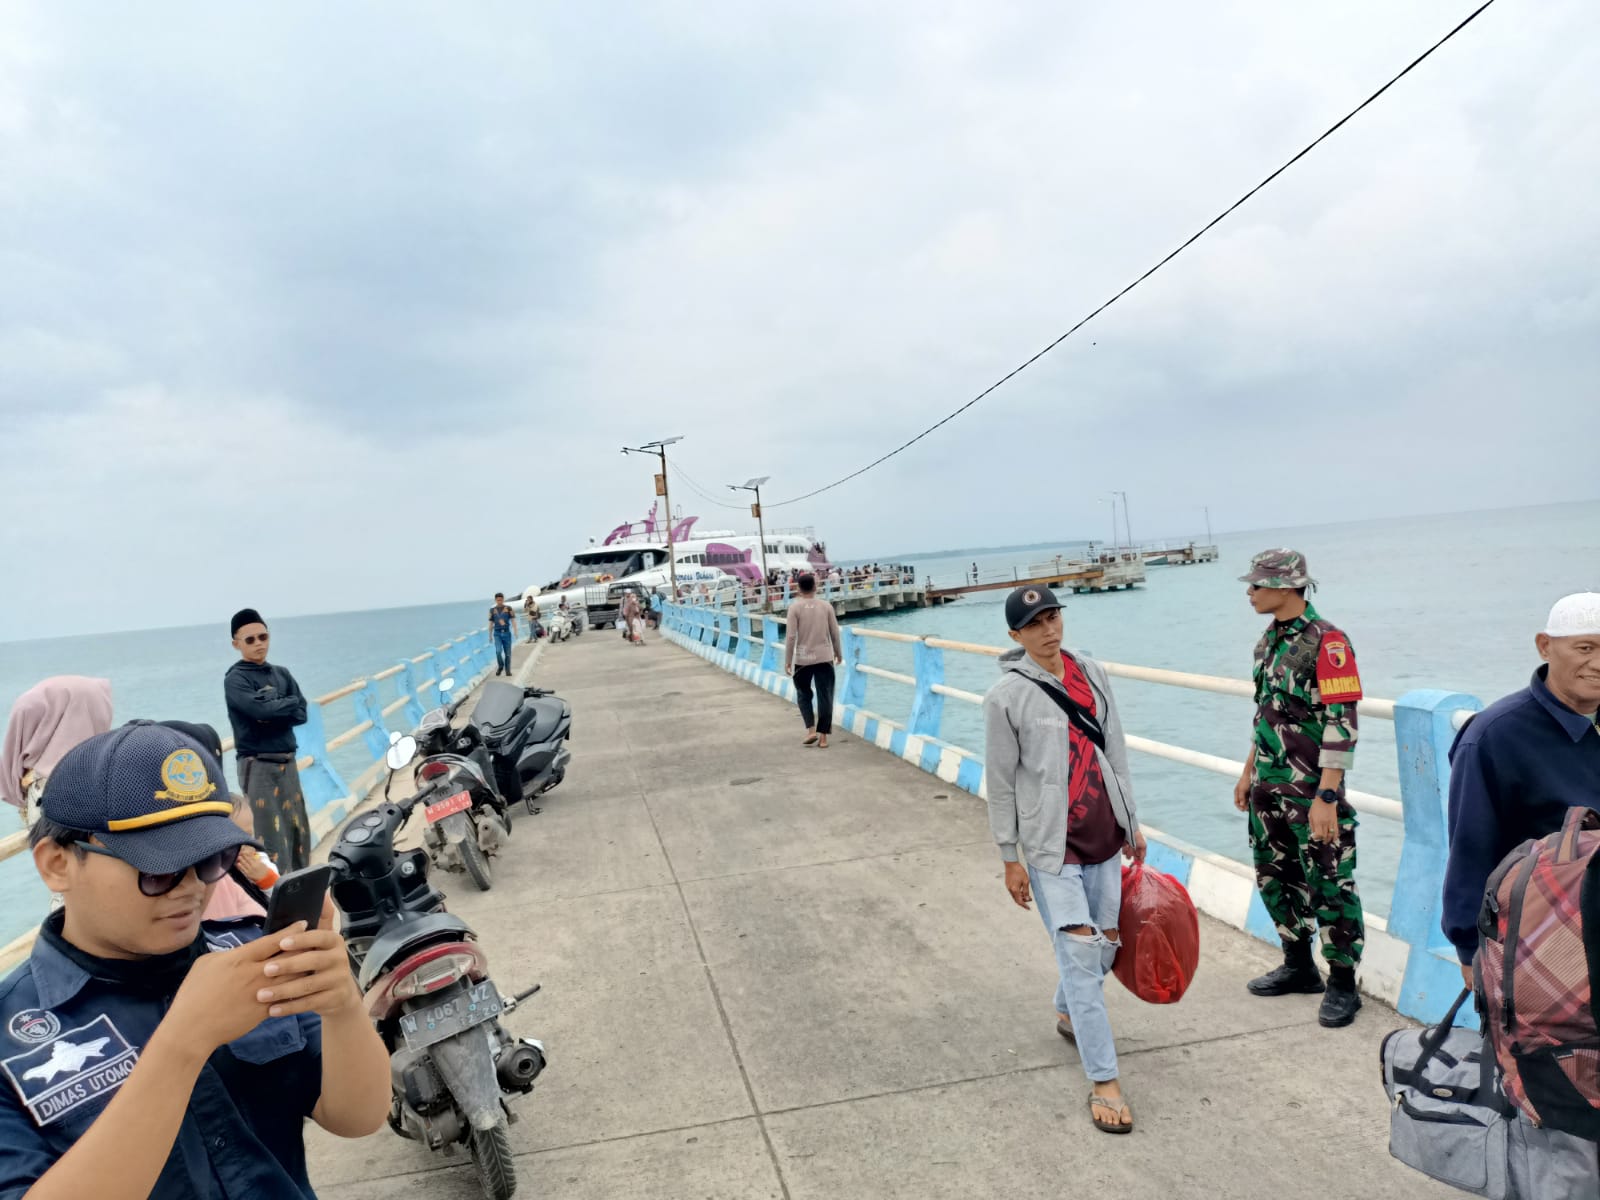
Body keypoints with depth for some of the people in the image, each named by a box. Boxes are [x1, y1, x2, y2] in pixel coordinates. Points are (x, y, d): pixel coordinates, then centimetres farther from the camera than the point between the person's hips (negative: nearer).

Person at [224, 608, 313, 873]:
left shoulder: (281, 674, 13)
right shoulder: (235, 680, -5)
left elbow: (301, 713, 2)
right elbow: (261, 710, -22)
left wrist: (272, 709, -13)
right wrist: (287, 704, -5)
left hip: (287, 762, 6)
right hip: (259, 766, -6)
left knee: (299, 829, 12)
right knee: (271, 833, -8)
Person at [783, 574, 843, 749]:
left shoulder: (795, 608, -6)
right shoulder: (826, 606, 1)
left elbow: (791, 637, -9)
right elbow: (835, 633, 5)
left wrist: (787, 661, -2)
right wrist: (839, 653, 20)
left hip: (803, 659, -1)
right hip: (824, 658, 1)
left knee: (803, 694, 17)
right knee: (825, 697, 6)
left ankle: (811, 729, 3)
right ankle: (823, 737, 6)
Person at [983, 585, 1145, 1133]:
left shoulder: (1092, 673, 5)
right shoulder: (1007, 696, -11)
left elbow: (1115, 753, 12)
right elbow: (1000, 783, -6)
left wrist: (1131, 823, 15)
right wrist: (1010, 858, -5)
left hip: (1104, 838, 6)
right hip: (1051, 846, -5)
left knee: (1106, 941, 15)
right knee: (1079, 954, -8)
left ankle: (1069, 1014, 44)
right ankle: (1103, 1082, 2)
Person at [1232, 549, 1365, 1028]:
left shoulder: (1327, 641, -16)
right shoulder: (1269, 639, 10)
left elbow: (1342, 723, -20)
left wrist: (1326, 797, -22)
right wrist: (1248, 772, 21)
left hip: (1313, 791, -9)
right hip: (1269, 789, 9)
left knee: (1328, 887, 1)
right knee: (1275, 877, 17)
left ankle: (1342, 985, 16)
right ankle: (1298, 966, 33)